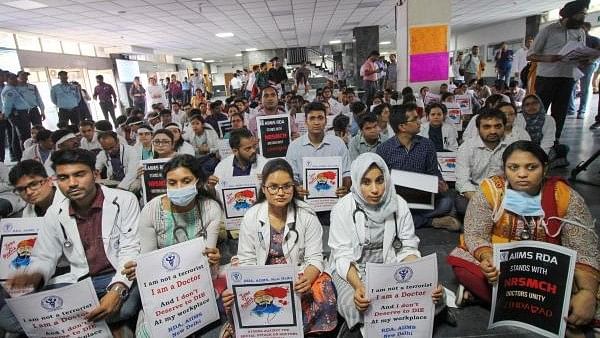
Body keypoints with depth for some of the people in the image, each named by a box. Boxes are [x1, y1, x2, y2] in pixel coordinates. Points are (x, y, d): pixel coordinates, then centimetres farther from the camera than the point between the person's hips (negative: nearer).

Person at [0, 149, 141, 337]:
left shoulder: (124, 200, -8)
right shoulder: (54, 214, 6)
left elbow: (131, 251, -12)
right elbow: (45, 257, 10)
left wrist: (117, 290, -29)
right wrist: (35, 276, -15)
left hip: (120, 279, -4)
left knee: (127, 303, -37)